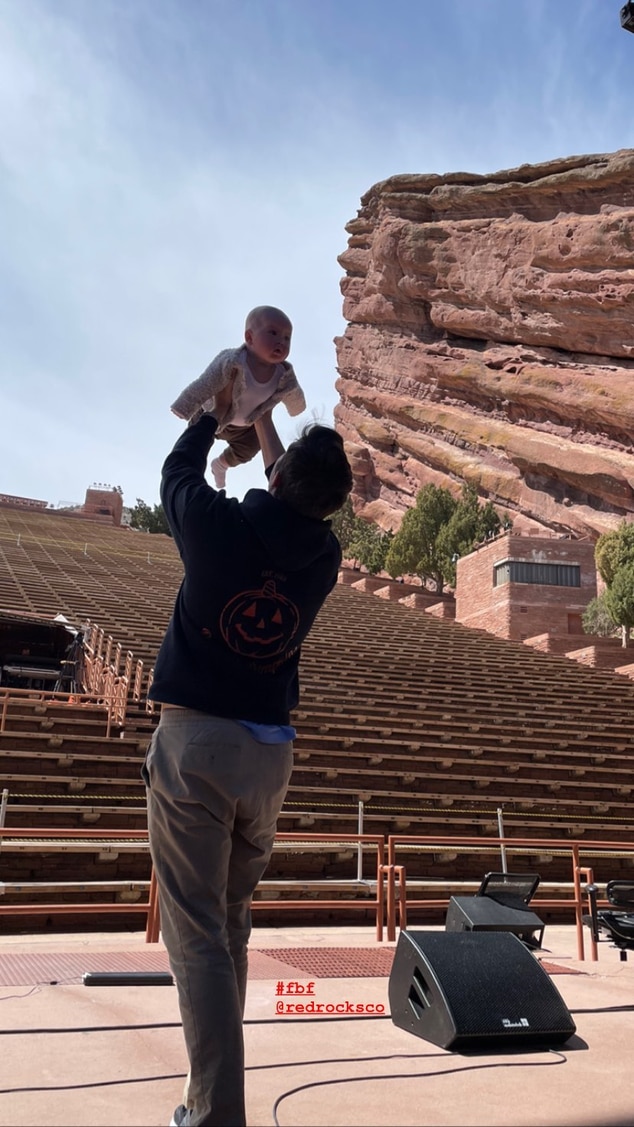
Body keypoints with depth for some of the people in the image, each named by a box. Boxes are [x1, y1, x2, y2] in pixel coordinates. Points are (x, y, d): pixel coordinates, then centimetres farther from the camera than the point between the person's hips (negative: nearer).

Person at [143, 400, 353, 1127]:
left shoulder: (219, 524, -10)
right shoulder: (324, 556, 1)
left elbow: (178, 470, 12)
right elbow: (297, 511, 23)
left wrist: (216, 410, 30)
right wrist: (263, 424, 34)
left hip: (194, 741, -4)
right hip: (270, 754, 5)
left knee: (197, 933, -1)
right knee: (232, 923, 20)